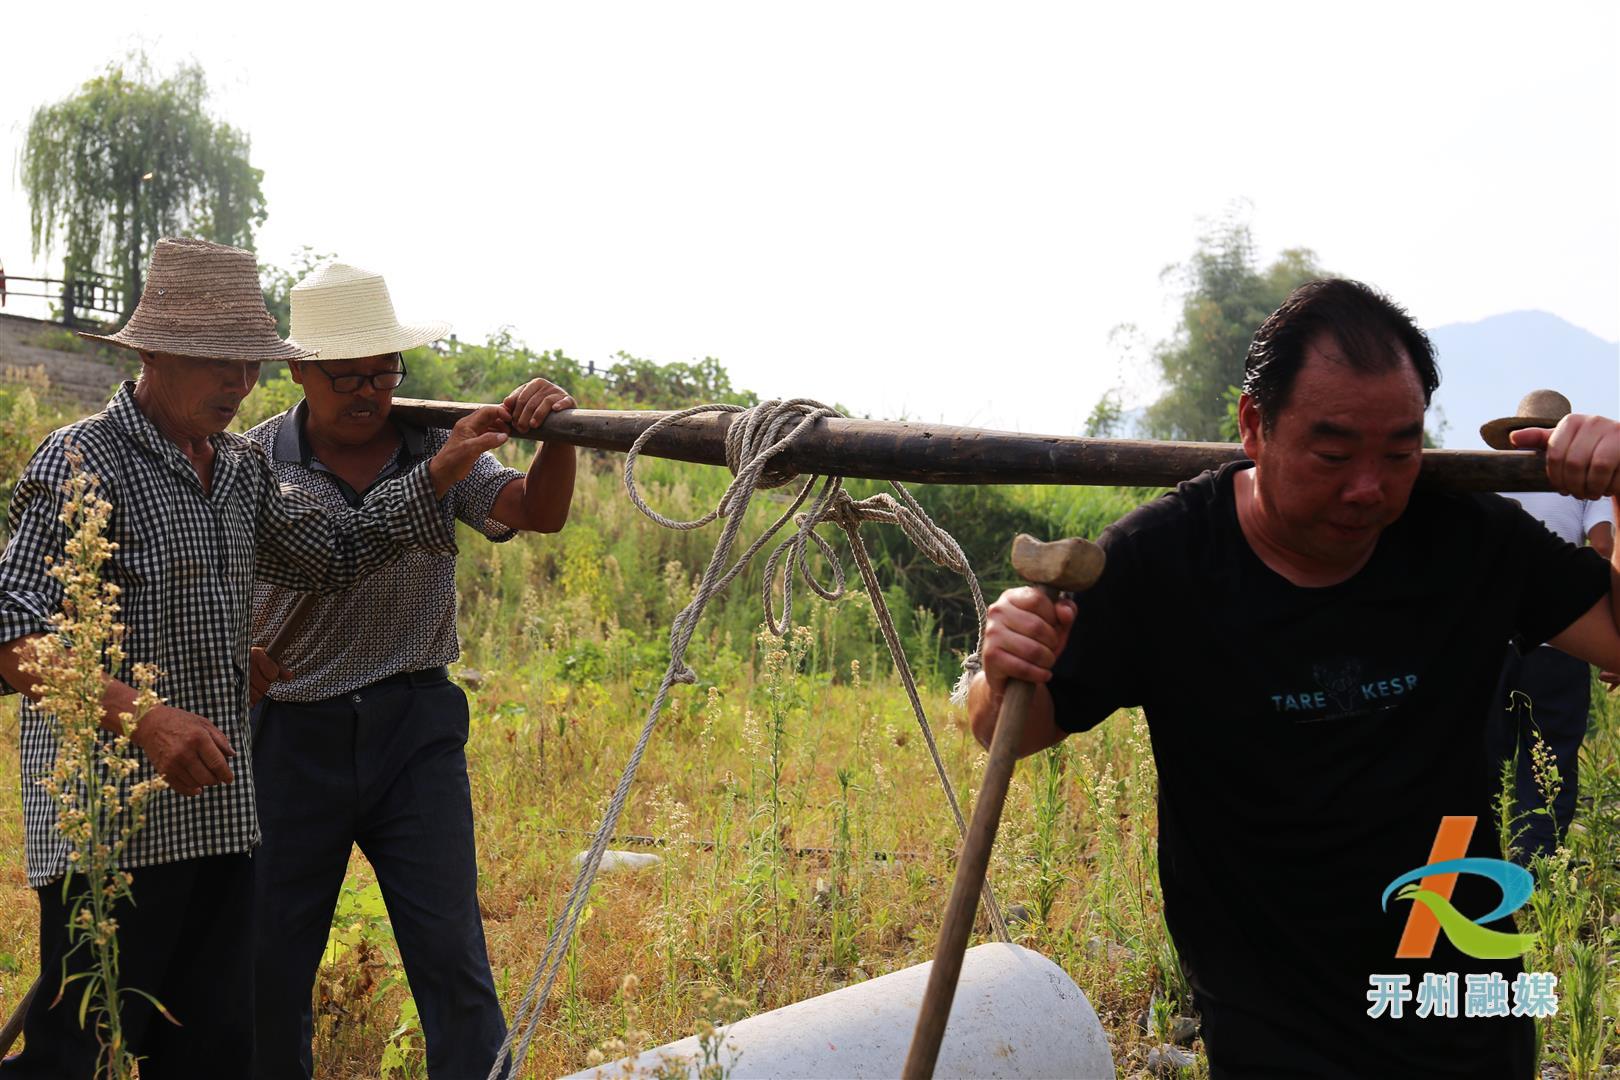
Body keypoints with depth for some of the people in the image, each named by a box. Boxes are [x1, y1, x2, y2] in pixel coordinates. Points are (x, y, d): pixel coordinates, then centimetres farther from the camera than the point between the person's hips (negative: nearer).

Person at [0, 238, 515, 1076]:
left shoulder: (239, 468, 14)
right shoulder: (83, 463, -11)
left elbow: (335, 553, 23)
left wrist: (440, 473, 12)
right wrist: (143, 718, -27)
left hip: (220, 815, 8)